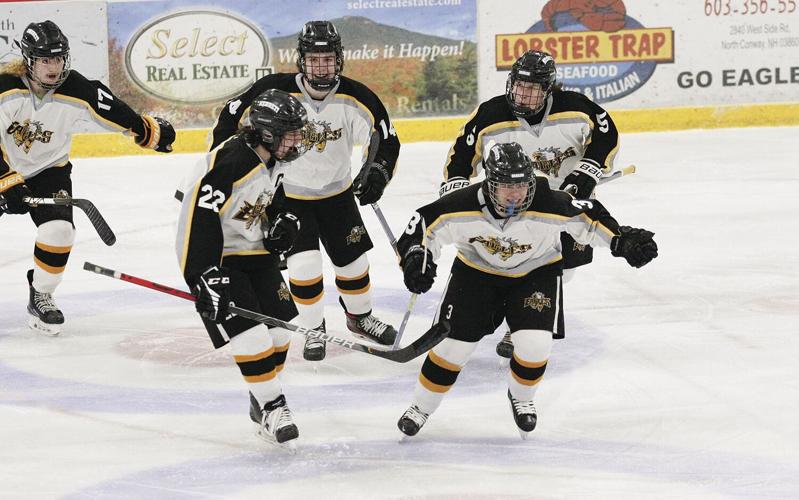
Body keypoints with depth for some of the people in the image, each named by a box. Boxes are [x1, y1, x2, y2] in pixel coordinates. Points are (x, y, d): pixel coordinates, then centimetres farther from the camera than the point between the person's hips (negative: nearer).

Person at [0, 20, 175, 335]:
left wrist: (150, 130, 3)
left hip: (48, 170, 1)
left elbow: (114, 112, -5)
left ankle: (40, 297, 1)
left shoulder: (77, 90, -19)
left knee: (58, 230, -19)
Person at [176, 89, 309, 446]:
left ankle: (264, 398, 25)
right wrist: (205, 278, -33)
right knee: (248, 331, -16)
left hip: (254, 249, 9)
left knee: (279, 323, 8)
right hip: (215, 256, -9)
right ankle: (271, 407, -6)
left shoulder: (275, 161, -2)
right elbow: (200, 219, -31)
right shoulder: (230, 164, -29)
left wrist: (284, 221, -1)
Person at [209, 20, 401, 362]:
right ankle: (314, 330, 8)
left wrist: (379, 171, -34)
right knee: (304, 263, -14)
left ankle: (360, 317, 38)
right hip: (288, 194, -3)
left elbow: (386, 139, -14)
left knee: (352, 258, 11)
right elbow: (233, 117, -13)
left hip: (336, 192, 3)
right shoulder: (276, 92, -25)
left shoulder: (355, 98, -20)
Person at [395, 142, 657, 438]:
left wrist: (624, 241, -24)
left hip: (535, 272, 0)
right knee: (454, 344, -3)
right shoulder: (464, 205, -31)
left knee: (534, 345, -16)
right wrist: (416, 257, -34)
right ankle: (421, 407, 20)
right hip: (477, 270, 0)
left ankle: (521, 397, 17)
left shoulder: (549, 206, -32)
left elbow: (590, 218, -17)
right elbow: (424, 224, -18)